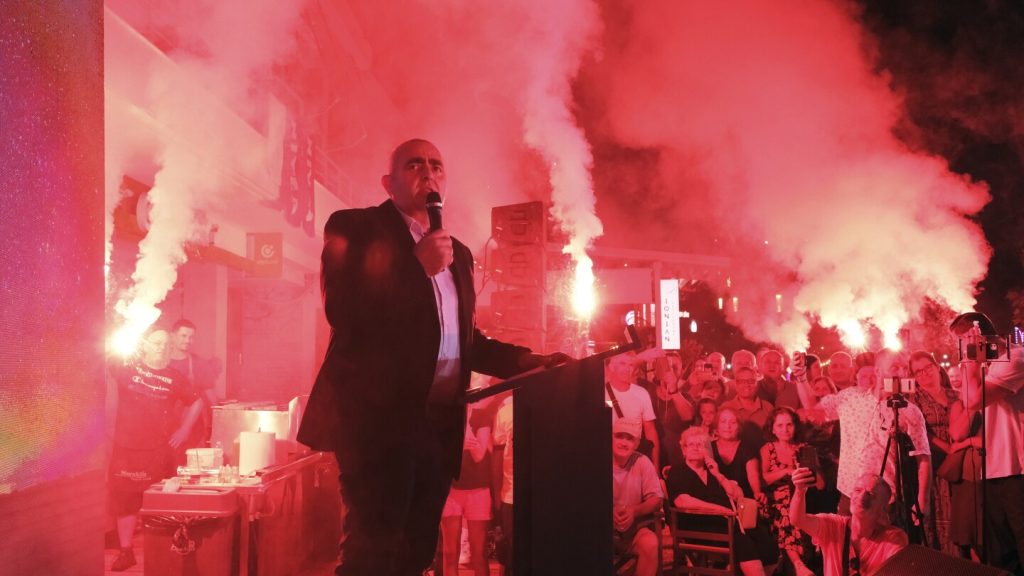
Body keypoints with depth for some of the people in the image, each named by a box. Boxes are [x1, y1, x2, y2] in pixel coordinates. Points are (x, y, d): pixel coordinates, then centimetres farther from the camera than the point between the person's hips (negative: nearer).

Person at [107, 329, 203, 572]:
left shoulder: (174, 377, 3)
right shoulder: (127, 367, 0)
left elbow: (196, 402, 15)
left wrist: (184, 429, 8)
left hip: (160, 450, 0)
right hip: (126, 448, 0)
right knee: (124, 500, 7)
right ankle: (125, 551, 20)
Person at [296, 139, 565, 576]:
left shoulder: (457, 252, 20)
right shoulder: (354, 228, 0)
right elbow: (343, 311, -14)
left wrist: (524, 359, 10)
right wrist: (418, 266, -16)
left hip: (439, 424, 7)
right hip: (377, 417, -6)